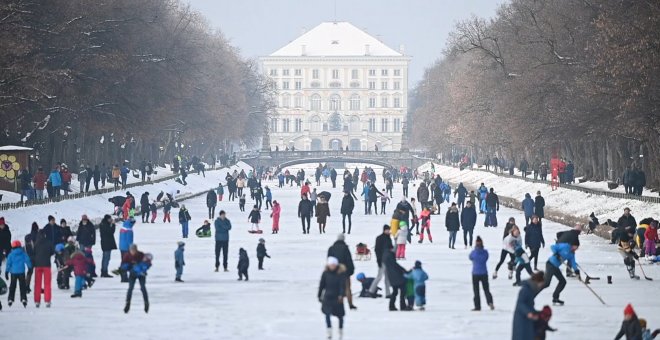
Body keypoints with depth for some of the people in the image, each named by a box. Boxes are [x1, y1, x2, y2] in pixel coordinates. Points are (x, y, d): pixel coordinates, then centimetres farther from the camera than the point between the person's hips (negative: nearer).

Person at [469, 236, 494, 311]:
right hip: (484, 273, 2)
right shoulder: (485, 252, -7)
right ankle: (490, 302, -8)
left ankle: (477, 306, 8)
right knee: (486, 289, 12)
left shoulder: (473, 252, -14)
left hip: (475, 273, -2)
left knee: (476, 290, 8)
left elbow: (470, 258, 6)